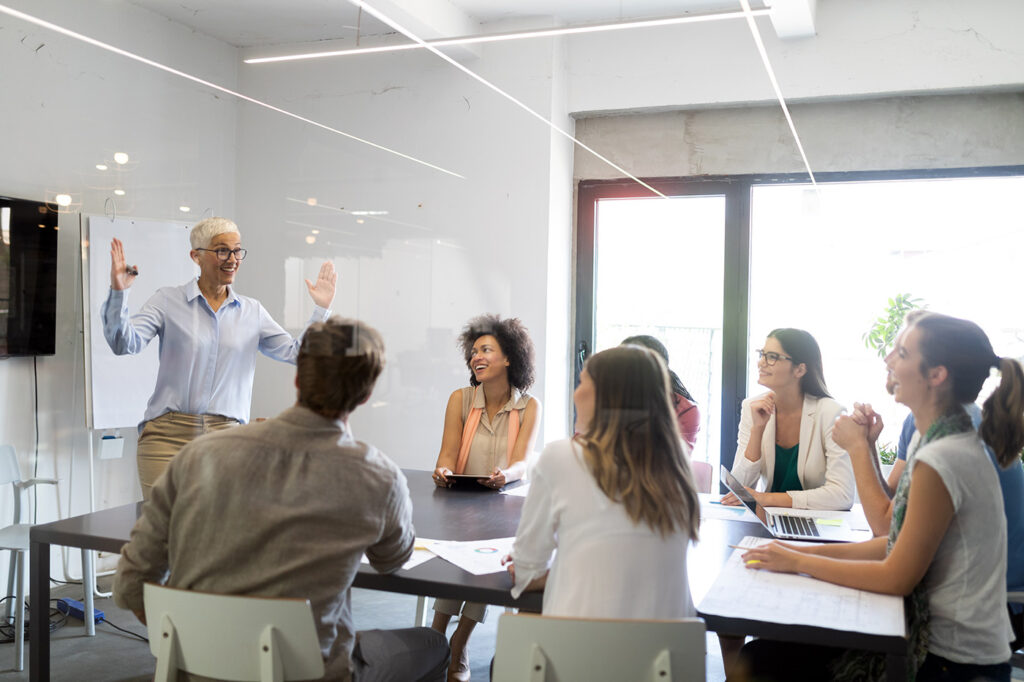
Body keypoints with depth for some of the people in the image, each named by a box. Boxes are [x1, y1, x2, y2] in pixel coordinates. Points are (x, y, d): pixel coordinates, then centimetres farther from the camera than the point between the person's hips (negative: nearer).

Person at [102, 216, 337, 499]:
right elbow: (124, 344, -8)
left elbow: (298, 353, 9)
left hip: (226, 436, 2)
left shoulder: (251, 312, 11)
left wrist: (321, 309, 1)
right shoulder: (168, 301, 3)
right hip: (168, 433, -2)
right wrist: (118, 293, -21)